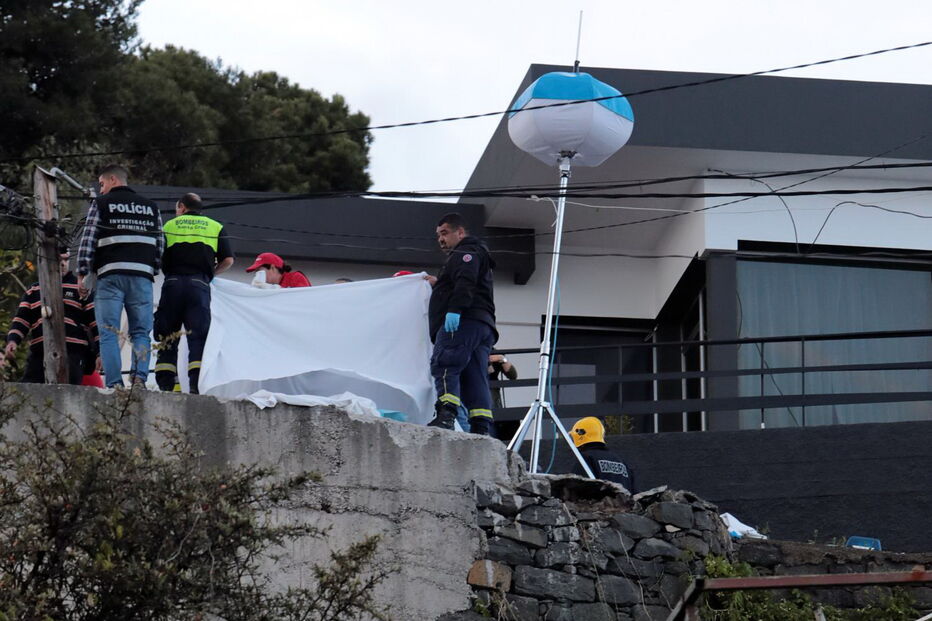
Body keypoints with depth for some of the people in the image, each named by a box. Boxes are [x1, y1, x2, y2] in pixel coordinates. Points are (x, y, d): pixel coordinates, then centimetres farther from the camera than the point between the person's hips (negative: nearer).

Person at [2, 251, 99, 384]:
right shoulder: (33, 291, 20)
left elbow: (95, 321, 6)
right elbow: (21, 319, 13)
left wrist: (100, 353, -4)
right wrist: (13, 340, -7)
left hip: (72, 353, -3)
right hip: (39, 355, 4)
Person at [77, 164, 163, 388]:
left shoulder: (101, 203, 7)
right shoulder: (150, 207, 18)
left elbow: (88, 241, 1)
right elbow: (160, 245, 16)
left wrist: (83, 275, 4)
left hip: (110, 274, -3)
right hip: (142, 275, 3)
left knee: (108, 333, -2)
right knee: (141, 331, 4)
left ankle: (114, 384, -12)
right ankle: (139, 376, -16)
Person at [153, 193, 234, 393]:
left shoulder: (169, 225, 14)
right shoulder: (215, 227, 14)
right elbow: (228, 260, 6)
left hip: (172, 284, 1)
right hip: (199, 286, 0)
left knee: (167, 339, 7)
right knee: (198, 338, -3)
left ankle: (166, 384, -1)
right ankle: (196, 384, -17)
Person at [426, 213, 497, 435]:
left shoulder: (465, 252, 6)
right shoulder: (477, 254, 38)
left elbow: (466, 281, -15)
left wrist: (454, 308, -25)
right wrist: (439, 285, 42)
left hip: (464, 321, -10)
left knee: (444, 366, -22)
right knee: (474, 377, 1)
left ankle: (446, 414, -40)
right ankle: (482, 427, -10)